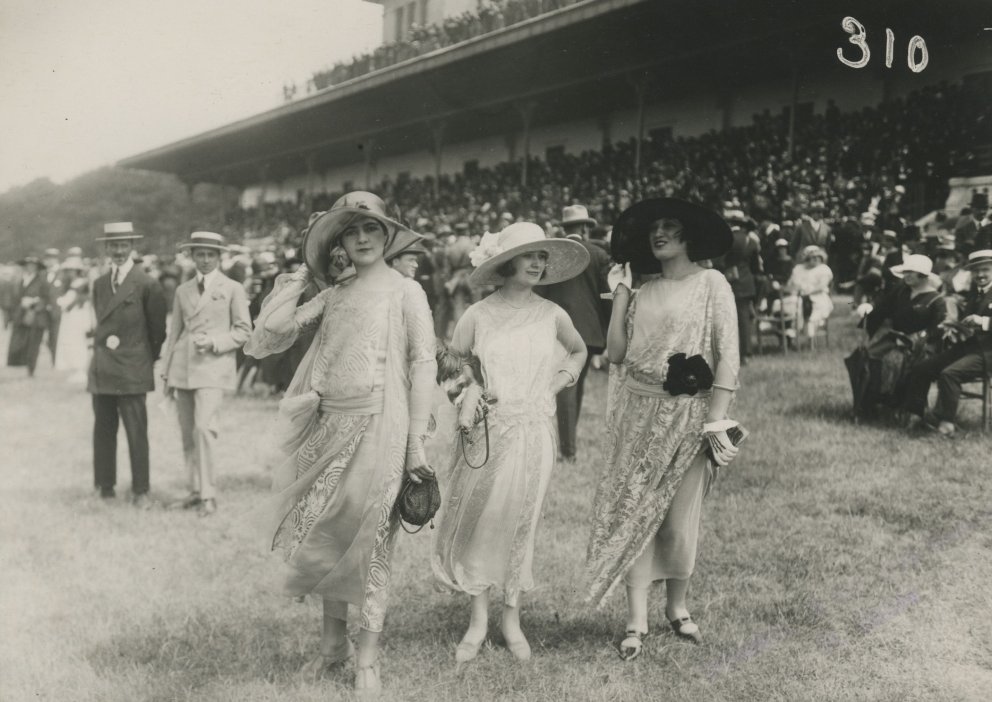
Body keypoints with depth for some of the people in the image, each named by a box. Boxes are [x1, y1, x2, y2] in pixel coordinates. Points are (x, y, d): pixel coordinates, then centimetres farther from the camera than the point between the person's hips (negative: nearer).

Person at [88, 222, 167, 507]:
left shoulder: (147, 285, -6)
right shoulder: (99, 284, 12)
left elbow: (158, 329, 1)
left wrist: (149, 358, 7)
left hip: (132, 372, -6)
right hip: (101, 371, 6)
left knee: (136, 433, -5)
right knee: (102, 431, 9)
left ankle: (141, 491, 2)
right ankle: (104, 488, 17)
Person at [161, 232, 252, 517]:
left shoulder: (233, 289, 3)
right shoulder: (183, 291, 15)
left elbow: (243, 331, 2)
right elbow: (174, 333, 17)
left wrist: (214, 342, -12)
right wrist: (166, 372, 14)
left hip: (213, 367, -5)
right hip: (183, 367, 5)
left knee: (203, 428, -17)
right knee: (187, 434, 7)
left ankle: (208, 495, -9)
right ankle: (195, 490, 17)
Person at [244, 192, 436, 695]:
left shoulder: (405, 291, -2)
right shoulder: (332, 296, 10)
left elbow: (424, 365, -5)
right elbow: (270, 331, 3)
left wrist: (416, 442, -10)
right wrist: (302, 275, 6)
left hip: (377, 427, -5)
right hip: (328, 427, 5)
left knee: (367, 542, 2)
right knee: (325, 537, 12)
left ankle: (367, 658, 14)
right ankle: (333, 641, 29)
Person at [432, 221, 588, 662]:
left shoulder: (552, 315, 3)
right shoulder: (478, 315, -3)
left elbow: (579, 351, 22)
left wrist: (561, 380, 7)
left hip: (533, 431, 1)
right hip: (486, 430, -1)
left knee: (519, 523, 7)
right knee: (478, 520, 2)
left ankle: (511, 620, 20)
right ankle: (478, 621, 15)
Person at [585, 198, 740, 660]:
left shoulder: (711, 284, -3)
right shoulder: (643, 291, 10)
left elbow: (728, 356, -7)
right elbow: (616, 352, 3)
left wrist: (716, 420, -13)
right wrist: (619, 295, 1)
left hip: (688, 416, -3)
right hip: (638, 413, 4)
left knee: (679, 520, 3)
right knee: (634, 512, 2)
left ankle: (677, 607, 27)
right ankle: (636, 620, 11)